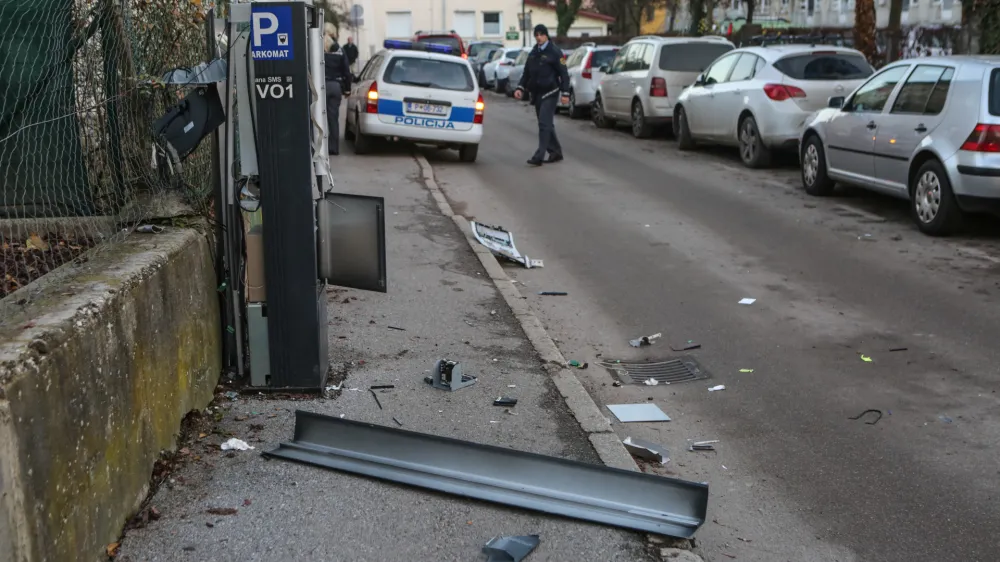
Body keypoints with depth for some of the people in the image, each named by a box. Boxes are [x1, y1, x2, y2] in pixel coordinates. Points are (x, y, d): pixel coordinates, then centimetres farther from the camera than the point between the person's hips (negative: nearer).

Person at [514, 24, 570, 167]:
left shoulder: (554, 52, -6)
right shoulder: (533, 53, 14)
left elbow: (563, 73, -8)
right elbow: (527, 72, 20)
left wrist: (565, 93, -14)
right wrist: (521, 88, 7)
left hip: (549, 93, -7)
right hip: (536, 93, 7)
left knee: (544, 124, -12)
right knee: (547, 125, 12)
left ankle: (539, 156, -17)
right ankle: (556, 152, 22)